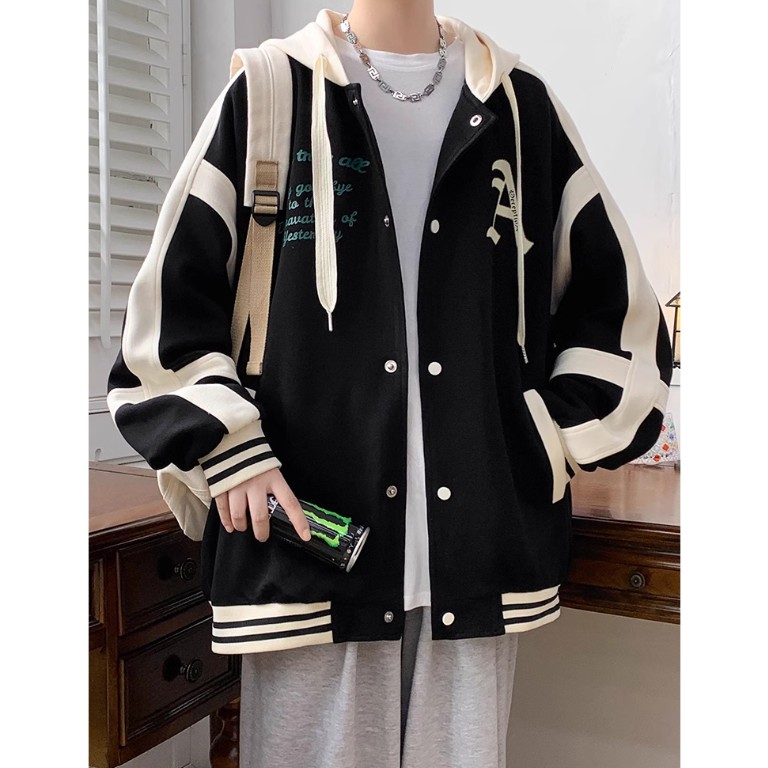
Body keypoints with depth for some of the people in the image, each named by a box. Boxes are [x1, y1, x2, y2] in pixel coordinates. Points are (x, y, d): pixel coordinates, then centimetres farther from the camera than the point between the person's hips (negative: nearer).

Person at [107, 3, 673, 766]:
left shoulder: (520, 105, 12)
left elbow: (617, 304, 15)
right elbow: (168, 295, 5)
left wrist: (552, 443, 5)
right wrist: (227, 449, -5)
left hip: (480, 541, 2)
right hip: (311, 534, -1)